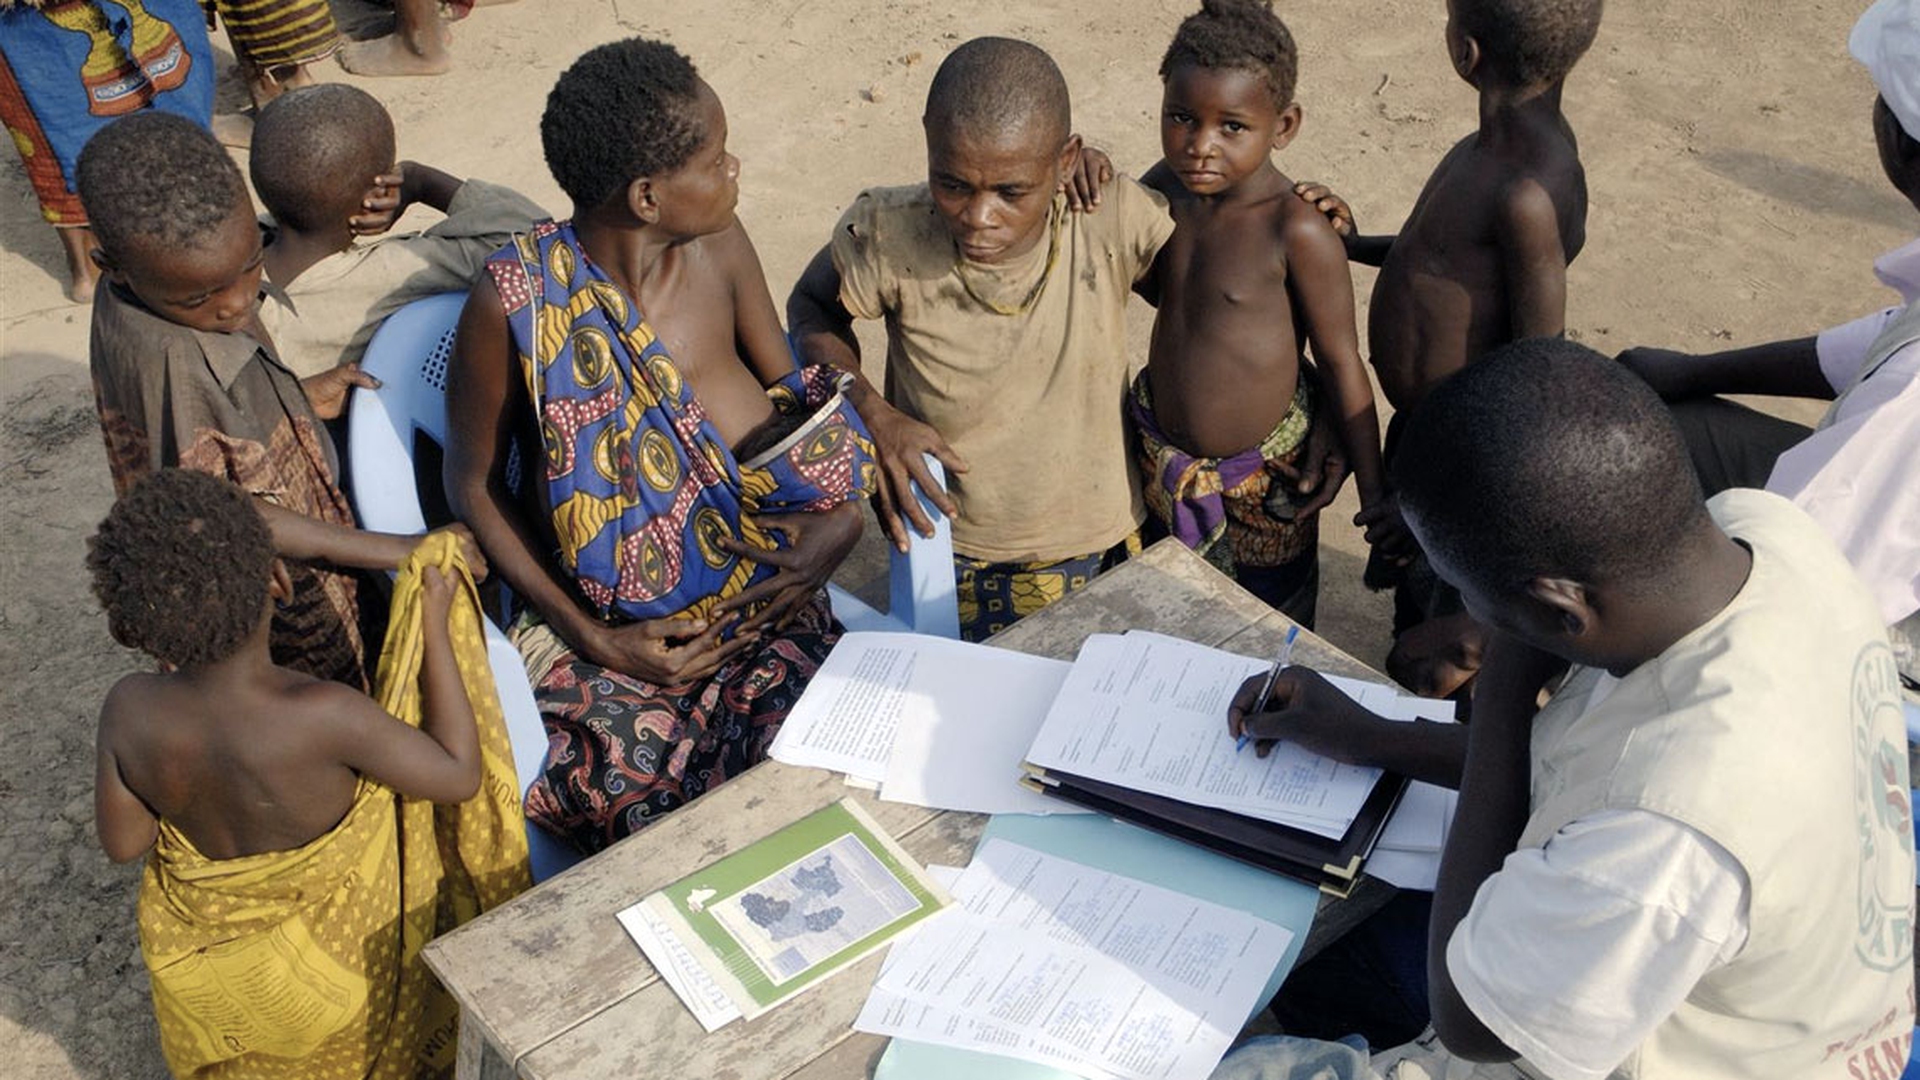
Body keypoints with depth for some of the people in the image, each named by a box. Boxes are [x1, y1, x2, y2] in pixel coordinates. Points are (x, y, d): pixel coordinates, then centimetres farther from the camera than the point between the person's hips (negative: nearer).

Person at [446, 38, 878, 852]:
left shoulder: (719, 246, -5)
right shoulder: (517, 304, -18)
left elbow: (792, 390, 9)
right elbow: (473, 482, -4)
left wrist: (843, 515, -12)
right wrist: (589, 637, -11)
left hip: (769, 611, 4)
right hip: (615, 640, -3)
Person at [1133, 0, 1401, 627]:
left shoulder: (1296, 232, -25)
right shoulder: (1166, 187, -8)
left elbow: (1341, 361, -17)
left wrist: (1374, 492, -13)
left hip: (1264, 482, -5)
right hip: (1163, 461, 5)